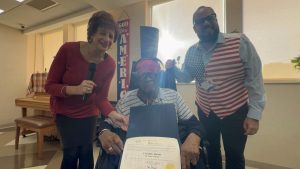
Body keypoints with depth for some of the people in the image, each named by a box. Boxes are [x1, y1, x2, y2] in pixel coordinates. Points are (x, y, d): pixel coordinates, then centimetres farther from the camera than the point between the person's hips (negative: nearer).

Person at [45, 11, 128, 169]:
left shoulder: (110, 64, -17)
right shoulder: (68, 49, -24)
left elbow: (101, 98, -13)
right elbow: (49, 86, -18)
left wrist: (114, 115, -32)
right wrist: (75, 89, -35)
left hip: (88, 113, 2)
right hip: (65, 111, -1)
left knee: (86, 152, -1)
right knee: (71, 151, -4)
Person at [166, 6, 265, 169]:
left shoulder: (240, 42, -16)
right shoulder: (192, 52, -1)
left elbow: (254, 79, -14)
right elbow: (186, 77, 11)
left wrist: (254, 114, -15)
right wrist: (173, 69, -8)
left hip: (235, 112, -3)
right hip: (205, 112, 4)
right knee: (211, 152, 21)